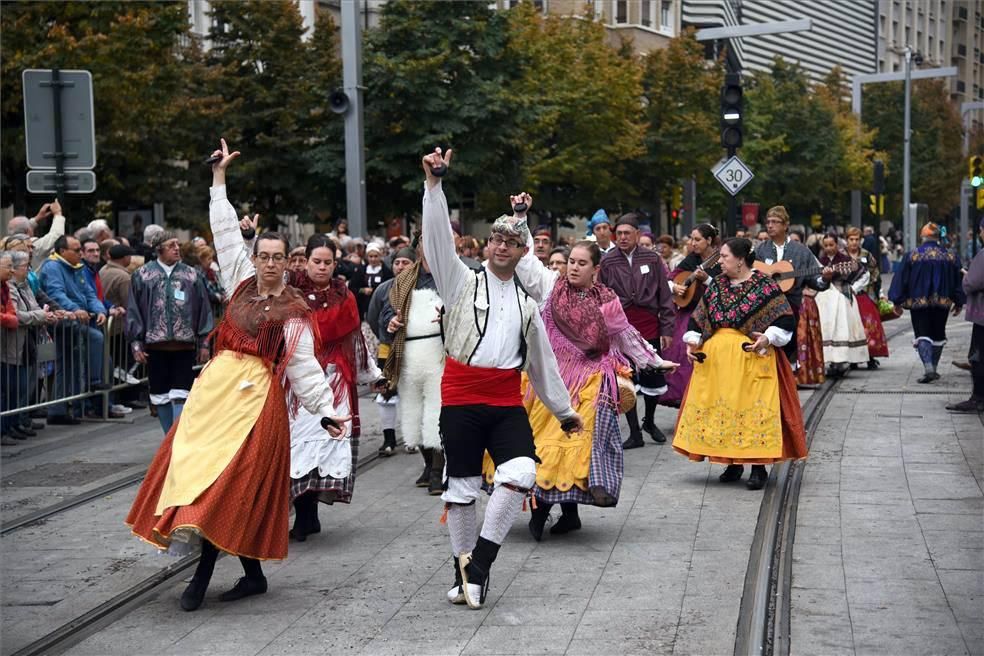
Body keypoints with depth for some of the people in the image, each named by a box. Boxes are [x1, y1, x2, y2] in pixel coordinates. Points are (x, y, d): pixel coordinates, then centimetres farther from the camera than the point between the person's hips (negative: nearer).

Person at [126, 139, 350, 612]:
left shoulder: (293, 312, -1)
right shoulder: (242, 284, 12)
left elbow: (304, 367, -2)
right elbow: (226, 233, 17)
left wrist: (327, 410, -10)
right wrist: (219, 179, 18)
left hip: (256, 395, -5)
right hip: (215, 388, 6)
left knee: (228, 481, -11)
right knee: (197, 466, 0)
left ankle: (203, 576, -8)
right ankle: (252, 574, 3)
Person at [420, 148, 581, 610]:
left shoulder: (527, 305, 17)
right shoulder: (463, 282, 6)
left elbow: (543, 361, 23)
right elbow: (438, 238, -8)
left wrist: (564, 410, 25)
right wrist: (433, 184, -18)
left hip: (507, 403, 2)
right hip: (461, 398, -2)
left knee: (520, 472, -19)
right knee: (461, 486, 3)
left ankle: (480, 559, -8)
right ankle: (463, 570, 16)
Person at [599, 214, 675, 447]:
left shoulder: (652, 259, 2)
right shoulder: (607, 262, 0)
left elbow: (665, 296, 4)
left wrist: (667, 329, 1)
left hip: (649, 325, 1)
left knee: (653, 377, 8)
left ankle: (649, 422, 33)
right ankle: (634, 433, 12)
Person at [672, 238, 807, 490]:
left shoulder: (763, 285, -5)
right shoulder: (716, 285, 12)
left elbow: (786, 319, -8)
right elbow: (698, 318, 17)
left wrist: (768, 337, -21)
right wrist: (692, 341, 4)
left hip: (752, 358, -6)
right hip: (716, 359, 6)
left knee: (754, 409, -7)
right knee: (720, 409, 6)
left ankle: (758, 467, 1)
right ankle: (733, 463, 18)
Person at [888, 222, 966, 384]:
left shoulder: (911, 255, -7)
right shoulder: (951, 257, 1)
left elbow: (901, 280, -5)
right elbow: (958, 281, 7)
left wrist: (897, 302, 3)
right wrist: (959, 303, 16)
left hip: (919, 302, -2)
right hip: (942, 302, 2)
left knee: (922, 334, -1)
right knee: (938, 335, 16)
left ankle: (928, 368, -20)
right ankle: (933, 369, 22)